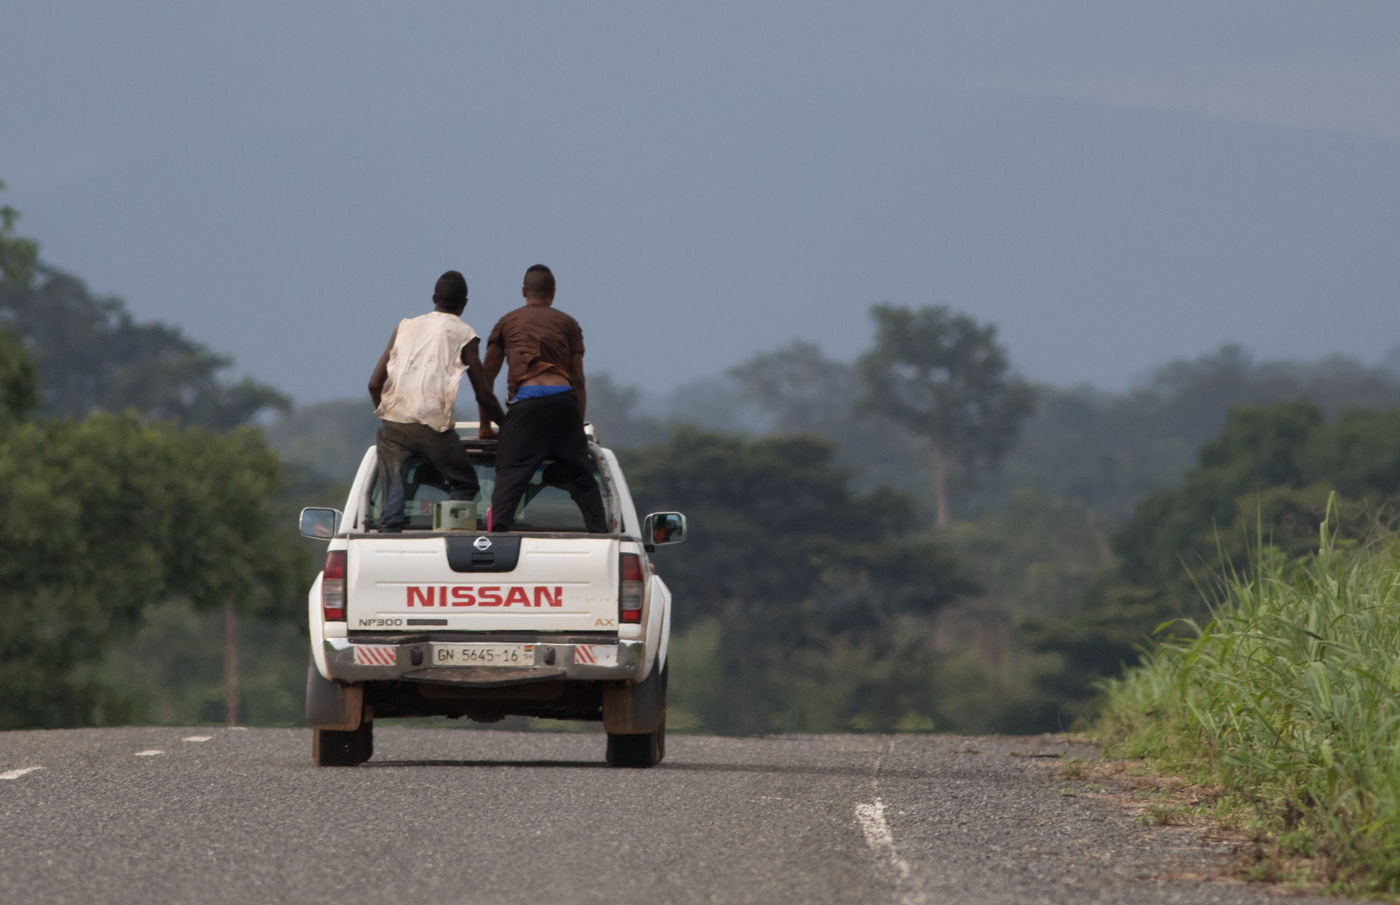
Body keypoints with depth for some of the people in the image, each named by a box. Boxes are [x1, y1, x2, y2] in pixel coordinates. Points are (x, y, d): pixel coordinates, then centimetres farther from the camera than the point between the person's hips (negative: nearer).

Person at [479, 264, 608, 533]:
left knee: (510, 477, -6)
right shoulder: (567, 323, 21)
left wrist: (485, 425, 28)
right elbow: (578, 380, 16)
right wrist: (579, 426, 22)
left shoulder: (507, 322, 21)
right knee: (581, 475, 10)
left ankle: (497, 529, -22)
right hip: (562, 398, 1)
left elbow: (486, 377, 22)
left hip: (525, 400, -1)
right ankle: (601, 533, 7)